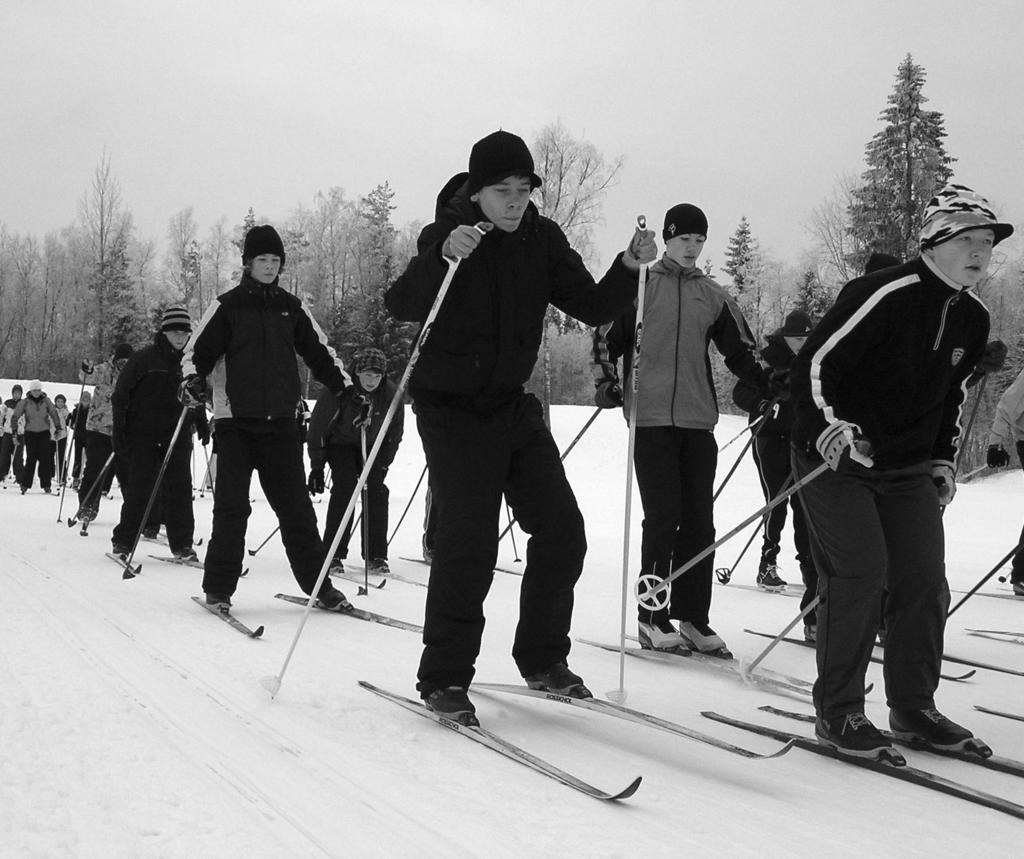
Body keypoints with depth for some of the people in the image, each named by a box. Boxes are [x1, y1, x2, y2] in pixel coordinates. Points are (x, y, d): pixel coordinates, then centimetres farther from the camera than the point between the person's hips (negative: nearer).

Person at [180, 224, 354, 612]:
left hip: (281, 422, 3)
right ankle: (218, 588, 6)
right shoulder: (227, 306, 3)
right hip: (236, 421, -3)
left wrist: (346, 390, 11)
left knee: (296, 507, 5)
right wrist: (193, 380, -19)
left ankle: (318, 584, 10)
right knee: (232, 507, -4)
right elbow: (197, 351, 0)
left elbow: (320, 353, 19)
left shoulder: (291, 308, 12)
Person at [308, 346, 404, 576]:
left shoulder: (390, 393, -17)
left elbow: (394, 435, -1)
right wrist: (316, 466, -13)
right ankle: (332, 554, -15)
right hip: (340, 444, -3)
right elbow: (318, 427, -15)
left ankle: (375, 556, -5)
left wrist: (383, 466, -2)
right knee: (344, 488, -21)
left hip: (372, 447, 3)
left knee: (377, 492, -13)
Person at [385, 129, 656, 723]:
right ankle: (444, 678, 0)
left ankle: (543, 659, 19)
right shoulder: (450, 234, -13)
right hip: (452, 407, -6)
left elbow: (593, 307, 3)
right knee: (470, 541, -13)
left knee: (562, 530, 3)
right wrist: (443, 257, -45)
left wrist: (630, 268, -15)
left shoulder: (542, 239, 2)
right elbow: (401, 307, -28)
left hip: (514, 406, 6)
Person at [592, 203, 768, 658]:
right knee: (662, 517, -8)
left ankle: (692, 616, 12)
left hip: (699, 422, 4)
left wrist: (769, 384, 3)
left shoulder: (713, 296, 14)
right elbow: (606, 337, 8)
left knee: (699, 521, 3)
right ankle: (651, 616, 2)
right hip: (651, 419, -4)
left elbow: (740, 350, 17)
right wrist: (607, 384, -4)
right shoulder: (640, 285, 5)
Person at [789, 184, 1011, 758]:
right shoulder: (885, 296, -19)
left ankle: (913, 706, 17)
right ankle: (837, 711, -3)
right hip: (838, 460, -7)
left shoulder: (974, 318, 4)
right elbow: (812, 367, -19)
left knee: (925, 579, 3)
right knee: (861, 571, -15)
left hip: (908, 469, 7)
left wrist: (944, 461, 16)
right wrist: (830, 430, -29)